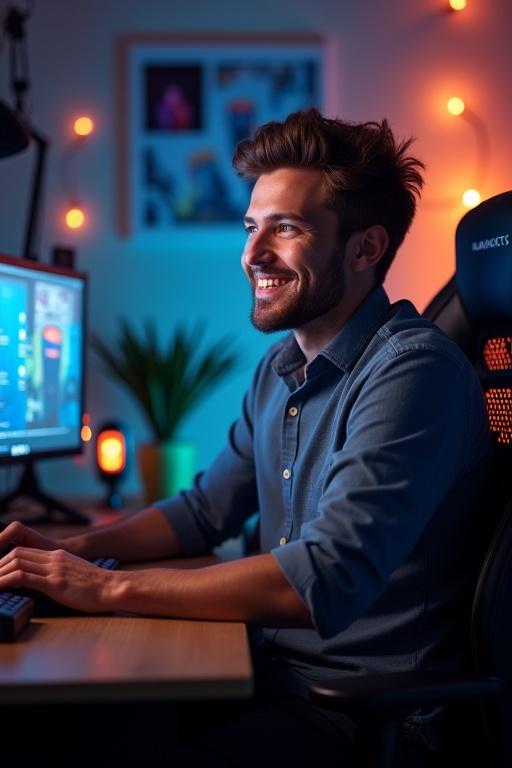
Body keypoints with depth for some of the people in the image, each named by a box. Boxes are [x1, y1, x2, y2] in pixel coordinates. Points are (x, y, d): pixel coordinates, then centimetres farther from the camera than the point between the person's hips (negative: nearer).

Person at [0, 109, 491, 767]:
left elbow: (324, 578, -28)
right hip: (274, 675, 7)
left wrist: (110, 587, -23)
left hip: (365, 714, -7)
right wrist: (69, 549, 3)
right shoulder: (278, 369, 9)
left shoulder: (413, 371, -19)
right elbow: (206, 510, 18)